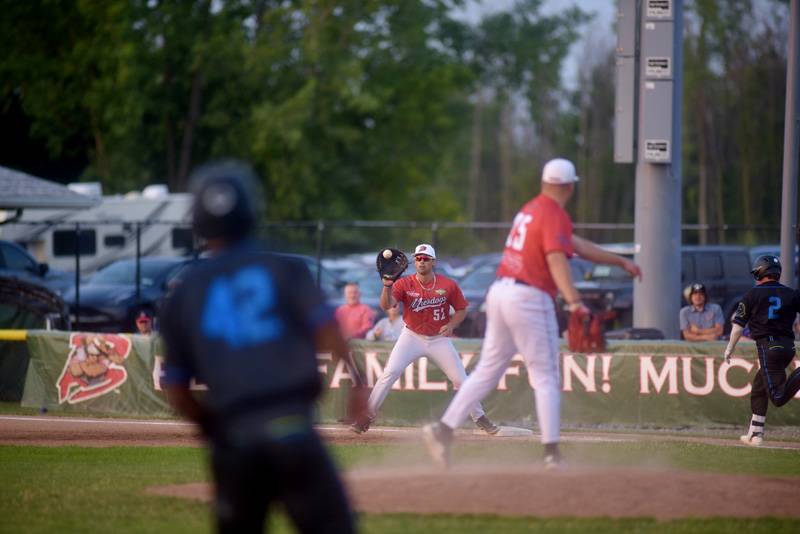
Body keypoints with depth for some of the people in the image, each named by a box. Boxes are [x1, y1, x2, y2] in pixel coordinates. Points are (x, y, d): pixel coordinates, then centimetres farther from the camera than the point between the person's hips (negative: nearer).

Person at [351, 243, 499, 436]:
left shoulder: (448, 285, -9)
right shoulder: (405, 284, -12)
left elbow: (461, 309, 3)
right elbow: (386, 305, -26)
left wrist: (451, 324, -16)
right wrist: (387, 285, -44)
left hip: (439, 339, 1)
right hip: (412, 337, -1)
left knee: (460, 378, -2)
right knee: (390, 372, -16)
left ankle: (480, 418, 14)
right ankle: (368, 415, -7)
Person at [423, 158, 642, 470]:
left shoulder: (531, 209, 19)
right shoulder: (556, 216, -9)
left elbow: (577, 245, 27)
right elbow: (556, 258, -26)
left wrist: (620, 261, 32)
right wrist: (573, 301, -38)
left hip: (500, 292, 8)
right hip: (529, 300, -8)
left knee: (488, 371, 12)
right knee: (545, 378, -2)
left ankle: (444, 429, 5)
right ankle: (552, 453, -5)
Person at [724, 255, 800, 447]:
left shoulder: (752, 295, 0)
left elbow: (738, 325, 1)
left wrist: (729, 349, 10)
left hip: (768, 346, -6)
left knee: (778, 397, -11)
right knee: (759, 386, 22)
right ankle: (755, 434, 22)